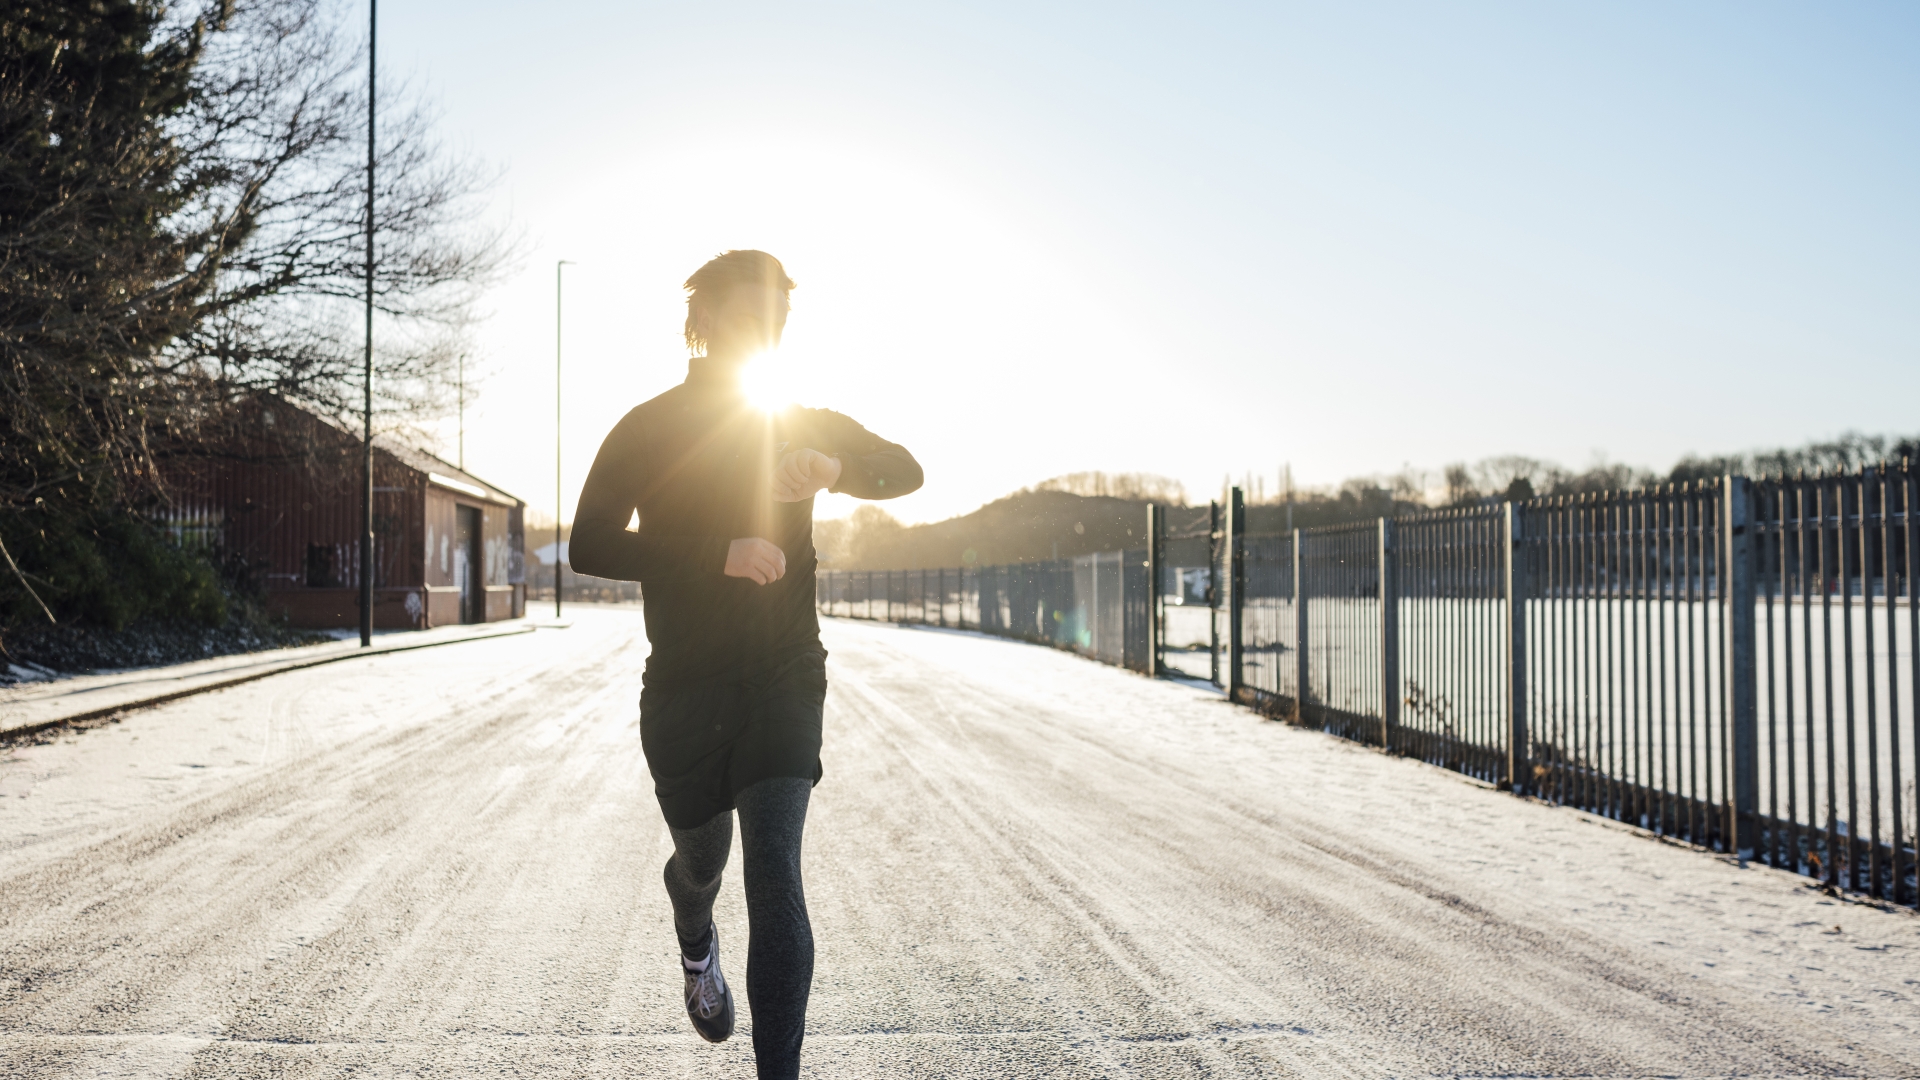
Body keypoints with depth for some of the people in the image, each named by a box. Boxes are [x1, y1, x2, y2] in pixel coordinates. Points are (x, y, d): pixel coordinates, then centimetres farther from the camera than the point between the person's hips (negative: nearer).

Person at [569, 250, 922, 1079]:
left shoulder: (803, 423, 6)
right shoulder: (646, 430, -1)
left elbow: (905, 471, -2)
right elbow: (590, 548, -11)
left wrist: (835, 466, -25)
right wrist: (717, 553, -25)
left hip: (783, 677, 0)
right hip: (684, 686, 0)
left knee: (773, 870, -16)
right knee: (701, 861, 17)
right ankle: (697, 946, 55)